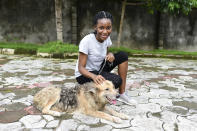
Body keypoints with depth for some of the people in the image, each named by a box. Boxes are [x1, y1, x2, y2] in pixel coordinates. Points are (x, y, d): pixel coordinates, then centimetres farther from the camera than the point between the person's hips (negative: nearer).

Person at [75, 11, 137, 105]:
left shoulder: (106, 37, -7)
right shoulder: (86, 41, -25)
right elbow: (81, 68, -23)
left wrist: (110, 55, -17)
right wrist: (94, 76, -43)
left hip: (98, 69, 7)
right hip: (84, 74, -7)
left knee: (122, 56, -10)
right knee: (116, 80, -28)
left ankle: (122, 94, -6)